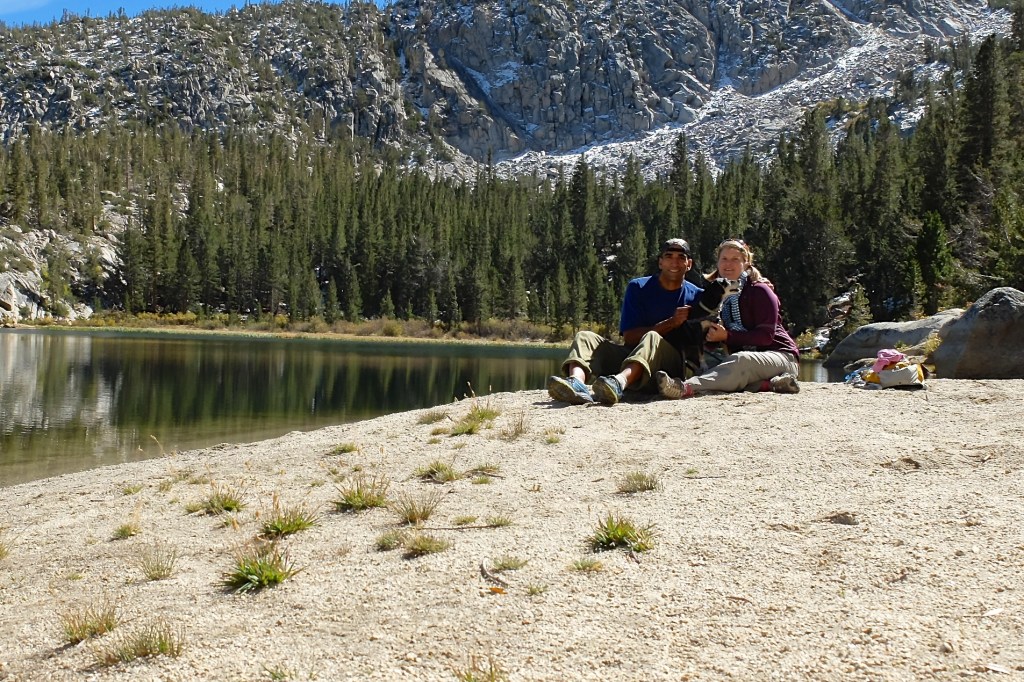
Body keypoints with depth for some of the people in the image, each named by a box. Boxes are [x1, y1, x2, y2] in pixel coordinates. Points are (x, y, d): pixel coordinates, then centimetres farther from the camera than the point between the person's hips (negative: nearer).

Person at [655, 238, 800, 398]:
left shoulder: (760, 291, -5)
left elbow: (766, 335, -14)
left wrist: (727, 336, -21)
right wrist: (708, 331, -14)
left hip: (780, 354, -5)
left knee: (741, 360, -41)